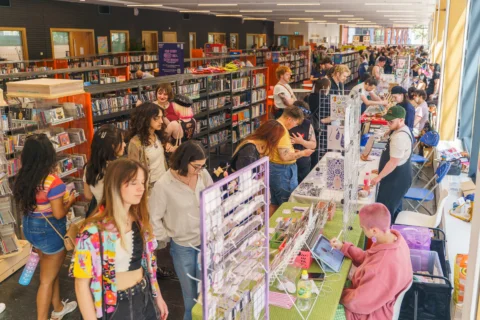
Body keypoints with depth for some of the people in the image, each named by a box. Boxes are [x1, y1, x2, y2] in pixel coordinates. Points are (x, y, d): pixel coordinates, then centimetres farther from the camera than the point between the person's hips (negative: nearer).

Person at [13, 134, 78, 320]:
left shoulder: (23, 178, -3)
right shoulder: (53, 181, -25)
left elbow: (24, 206, 8)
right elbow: (59, 214, -22)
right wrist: (69, 201, -3)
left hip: (30, 227, 8)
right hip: (49, 230, -8)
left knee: (50, 271, 26)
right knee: (48, 278, 10)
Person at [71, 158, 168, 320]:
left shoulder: (140, 220, -2)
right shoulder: (93, 231, -23)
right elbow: (82, 284, -18)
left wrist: (157, 295, 13)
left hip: (145, 298, 6)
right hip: (115, 307, -6)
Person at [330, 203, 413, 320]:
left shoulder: (385, 267, -42)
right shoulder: (393, 237, -14)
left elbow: (357, 302, -28)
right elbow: (367, 259, 6)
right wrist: (343, 247, 2)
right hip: (372, 295, 8)